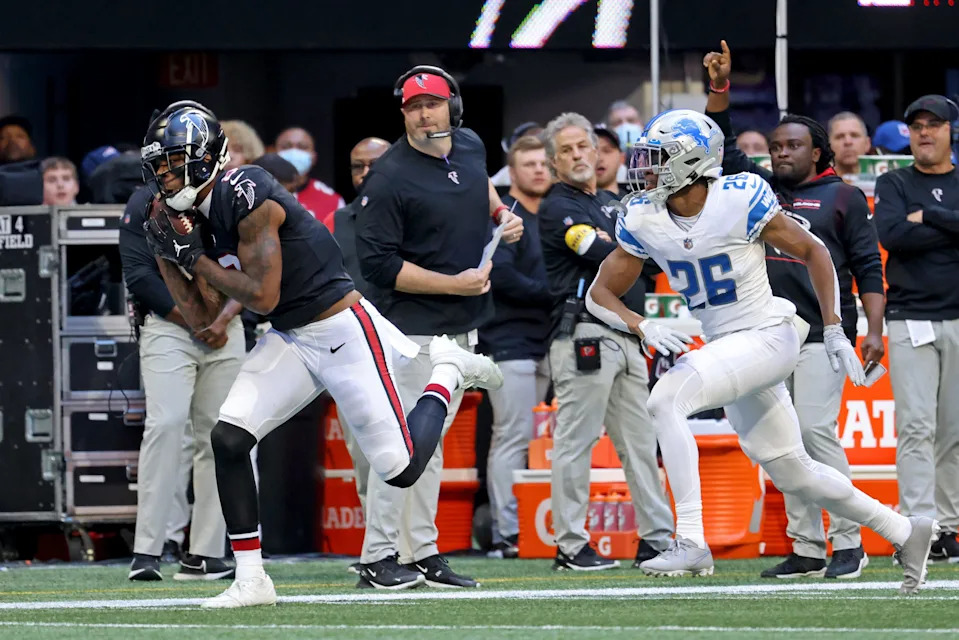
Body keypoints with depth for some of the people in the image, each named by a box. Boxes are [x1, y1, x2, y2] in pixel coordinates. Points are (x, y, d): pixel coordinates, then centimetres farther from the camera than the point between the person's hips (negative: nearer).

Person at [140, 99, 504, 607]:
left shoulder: (247, 197, -23)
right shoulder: (198, 217, 5)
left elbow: (262, 297, -22)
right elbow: (201, 313, 7)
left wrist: (195, 259, -16)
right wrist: (164, 254, -2)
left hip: (341, 331, -8)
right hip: (289, 341, 8)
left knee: (401, 469, -4)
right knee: (228, 437, -11)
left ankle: (447, 372, 25)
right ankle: (250, 581, -4)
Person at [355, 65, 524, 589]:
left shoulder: (470, 147, 6)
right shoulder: (389, 178, -17)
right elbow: (378, 264, -20)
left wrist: (502, 214, 13)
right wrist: (453, 284, -20)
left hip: (463, 326, 8)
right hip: (416, 325, -8)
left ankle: (421, 553, 17)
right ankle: (378, 559, -6)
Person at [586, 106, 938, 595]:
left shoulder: (739, 201, -17)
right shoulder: (644, 220, -1)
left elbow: (813, 252, -6)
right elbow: (600, 293, 1)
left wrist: (833, 331, -8)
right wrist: (642, 327, -19)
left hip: (768, 338, -7)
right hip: (722, 345, 7)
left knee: (666, 399, -27)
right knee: (793, 473, 15)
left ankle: (691, 543, -30)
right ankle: (906, 533, 30)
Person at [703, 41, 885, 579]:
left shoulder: (844, 198, 3)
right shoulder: (762, 188, 16)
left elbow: (869, 268, 0)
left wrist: (874, 331, -9)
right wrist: (721, 88, 7)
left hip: (822, 335, -6)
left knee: (817, 431, -14)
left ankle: (849, 544, -10)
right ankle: (807, 549, 7)